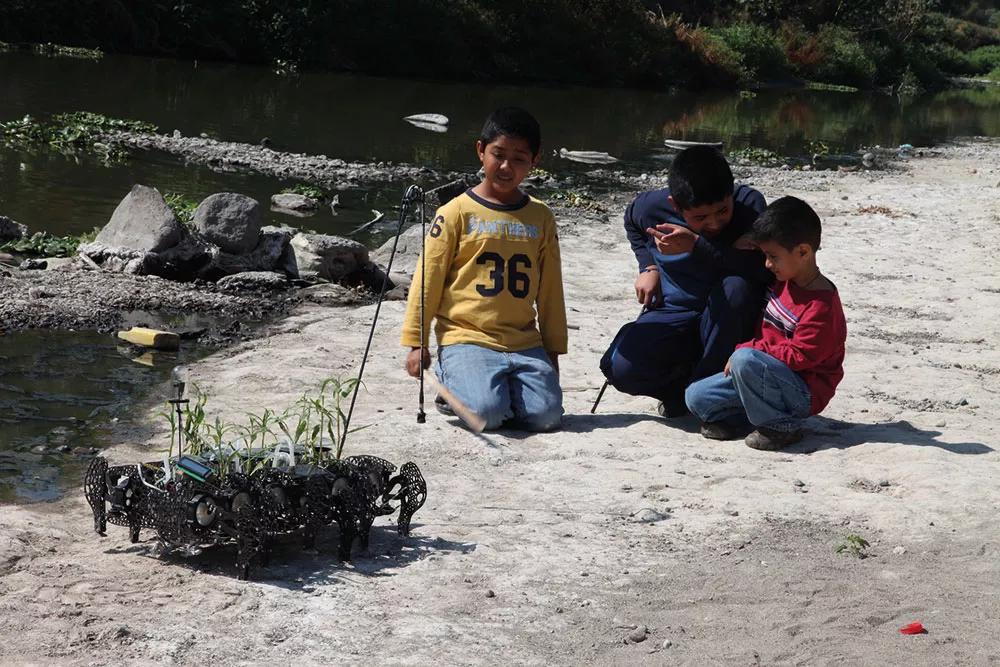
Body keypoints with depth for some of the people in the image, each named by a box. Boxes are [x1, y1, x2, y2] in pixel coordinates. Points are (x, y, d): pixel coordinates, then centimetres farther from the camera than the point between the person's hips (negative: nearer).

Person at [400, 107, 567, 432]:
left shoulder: (541, 217, 11)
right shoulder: (458, 212, 0)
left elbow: (550, 289, 16)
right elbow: (427, 280, 1)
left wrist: (553, 349, 17)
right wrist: (416, 342, -1)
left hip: (523, 341, 4)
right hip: (466, 339, -3)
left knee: (546, 415, -15)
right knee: (486, 412, -25)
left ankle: (498, 388, 15)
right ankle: (453, 384, 8)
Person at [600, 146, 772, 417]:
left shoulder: (749, 203, -20)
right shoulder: (653, 206, -12)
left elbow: (766, 270, -34)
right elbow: (632, 222, 16)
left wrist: (697, 246, -38)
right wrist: (649, 267, 2)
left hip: (730, 321, -1)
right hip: (675, 315, 1)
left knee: (737, 288, -37)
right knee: (620, 369, -25)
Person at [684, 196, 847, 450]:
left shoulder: (821, 304, -21)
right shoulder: (783, 281, 6)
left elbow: (800, 356, -23)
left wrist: (750, 349, -19)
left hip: (806, 394, -8)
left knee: (745, 360, -34)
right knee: (697, 397, -4)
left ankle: (780, 427, -18)